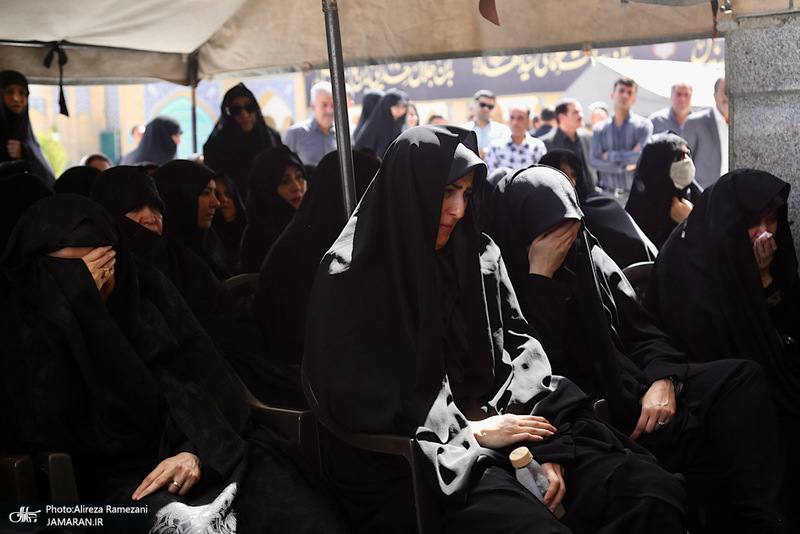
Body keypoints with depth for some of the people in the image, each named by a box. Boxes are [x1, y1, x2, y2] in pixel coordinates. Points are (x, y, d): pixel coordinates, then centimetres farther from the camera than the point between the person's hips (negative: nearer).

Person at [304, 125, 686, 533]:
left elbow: (521, 349, 8)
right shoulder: (351, 277, -3)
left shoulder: (480, 257, 13)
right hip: (408, 462, -5)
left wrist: (544, 450, -8)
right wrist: (471, 432, -11)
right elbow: (362, 396, -9)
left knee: (654, 492, -15)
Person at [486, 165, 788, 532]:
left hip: (638, 388, 6)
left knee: (742, 375, -19)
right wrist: (541, 276, -14)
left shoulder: (593, 259, 14)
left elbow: (643, 330, 10)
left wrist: (663, 379, -10)